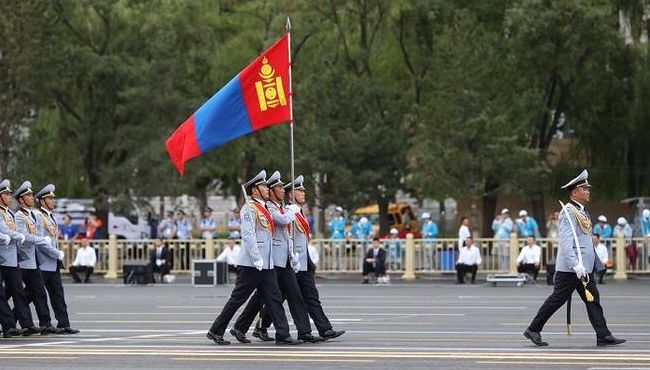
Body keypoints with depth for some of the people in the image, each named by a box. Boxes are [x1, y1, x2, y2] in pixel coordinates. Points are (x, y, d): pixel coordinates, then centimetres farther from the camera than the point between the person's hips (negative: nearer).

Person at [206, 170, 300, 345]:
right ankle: (216, 331, 8)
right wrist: (257, 259, -24)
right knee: (237, 299, -2)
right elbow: (248, 235, -19)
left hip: (266, 264, 9)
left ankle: (283, 335, 0)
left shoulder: (264, 209, 17)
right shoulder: (249, 208, -11)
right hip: (251, 264, -9)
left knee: (274, 298, 2)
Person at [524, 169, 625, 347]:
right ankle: (533, 330, 8)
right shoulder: (568, 212, -14)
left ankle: (603, 336, 2)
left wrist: (596, 264, 23)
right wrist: (576, 265, -29)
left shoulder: (582, 212, 17)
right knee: (558, 299, -2)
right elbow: (566, 241, -22)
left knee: (593, 300, 4)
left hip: (585, 268, 9)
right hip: (570, 270, -9)